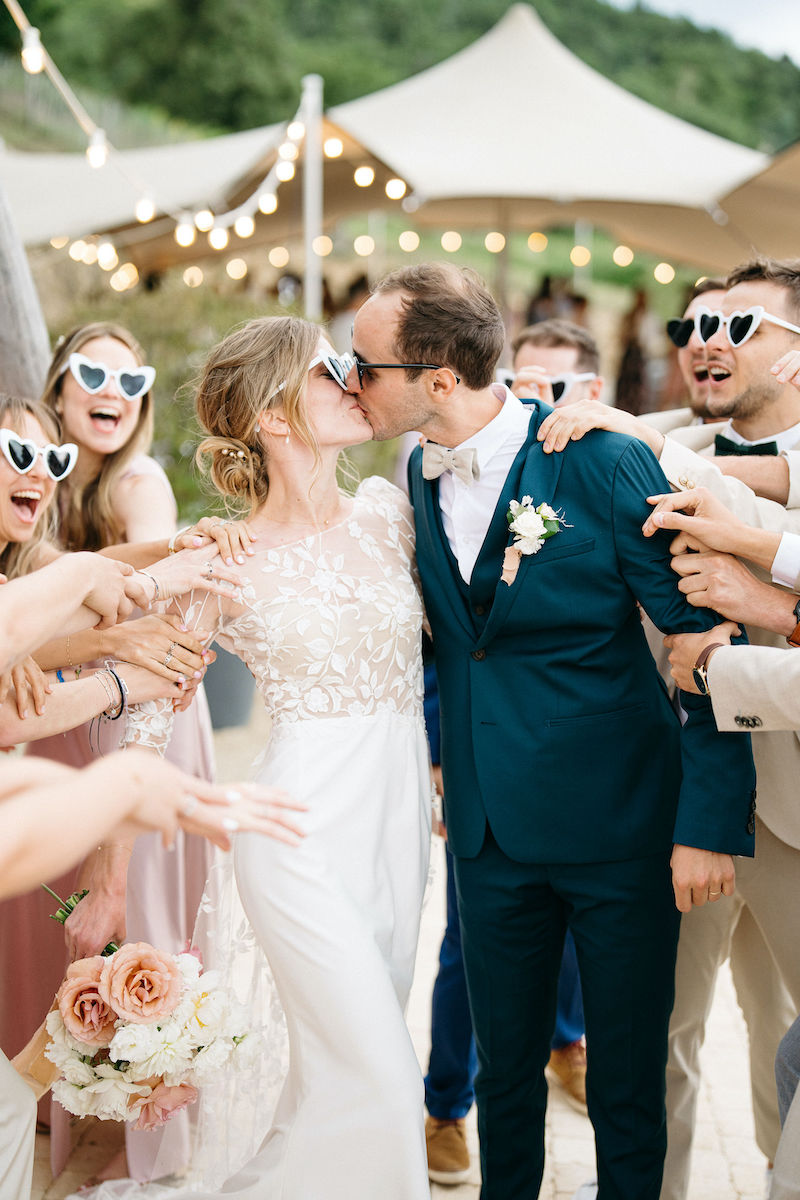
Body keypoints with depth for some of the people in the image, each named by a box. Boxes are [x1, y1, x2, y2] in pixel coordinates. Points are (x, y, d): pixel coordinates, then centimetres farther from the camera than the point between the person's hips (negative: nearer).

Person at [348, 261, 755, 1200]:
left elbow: (705, 642, -13)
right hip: (491, 828, 5)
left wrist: (712, 823, -16)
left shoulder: (601, 463, -16)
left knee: (627, 1081, 9)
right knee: (504, 1061, 18)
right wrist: (444, 753, 8)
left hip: (619, 822, -5)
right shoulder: (419, 478, 2)